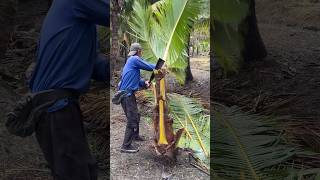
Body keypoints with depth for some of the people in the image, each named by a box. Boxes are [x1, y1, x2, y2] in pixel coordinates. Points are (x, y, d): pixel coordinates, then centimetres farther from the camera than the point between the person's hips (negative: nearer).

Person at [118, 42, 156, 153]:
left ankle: (135, 135, 43)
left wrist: (144, 83, 5)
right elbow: (149, 67, -11)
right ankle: (126, 146, -3)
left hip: (129, 94, 10)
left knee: (135, 116, 24)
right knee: (132, 119, -8)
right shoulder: (134, 59, -12)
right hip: (127, 94, -10)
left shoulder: (132, 60, 18)